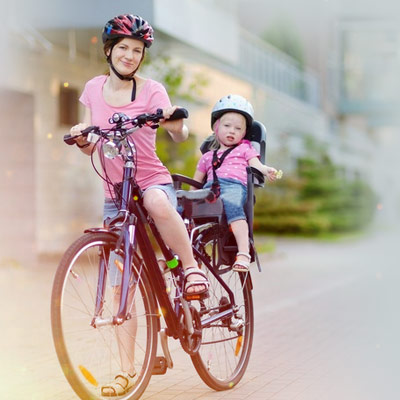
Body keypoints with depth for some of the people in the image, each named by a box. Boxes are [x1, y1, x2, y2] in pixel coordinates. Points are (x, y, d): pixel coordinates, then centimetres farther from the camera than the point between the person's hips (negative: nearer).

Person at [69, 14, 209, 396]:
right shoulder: (94, 88, 6)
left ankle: (192, 267, -20)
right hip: (115, 193, 3)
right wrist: (81, 138, -13)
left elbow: (179, 135, -12)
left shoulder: (151, 90, -4)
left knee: (158, 203, -43)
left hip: (152, 180, -3)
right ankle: (127, 370, 6)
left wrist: (176, 122, -33)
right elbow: (89, 146, 9)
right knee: (120, 286, 0)